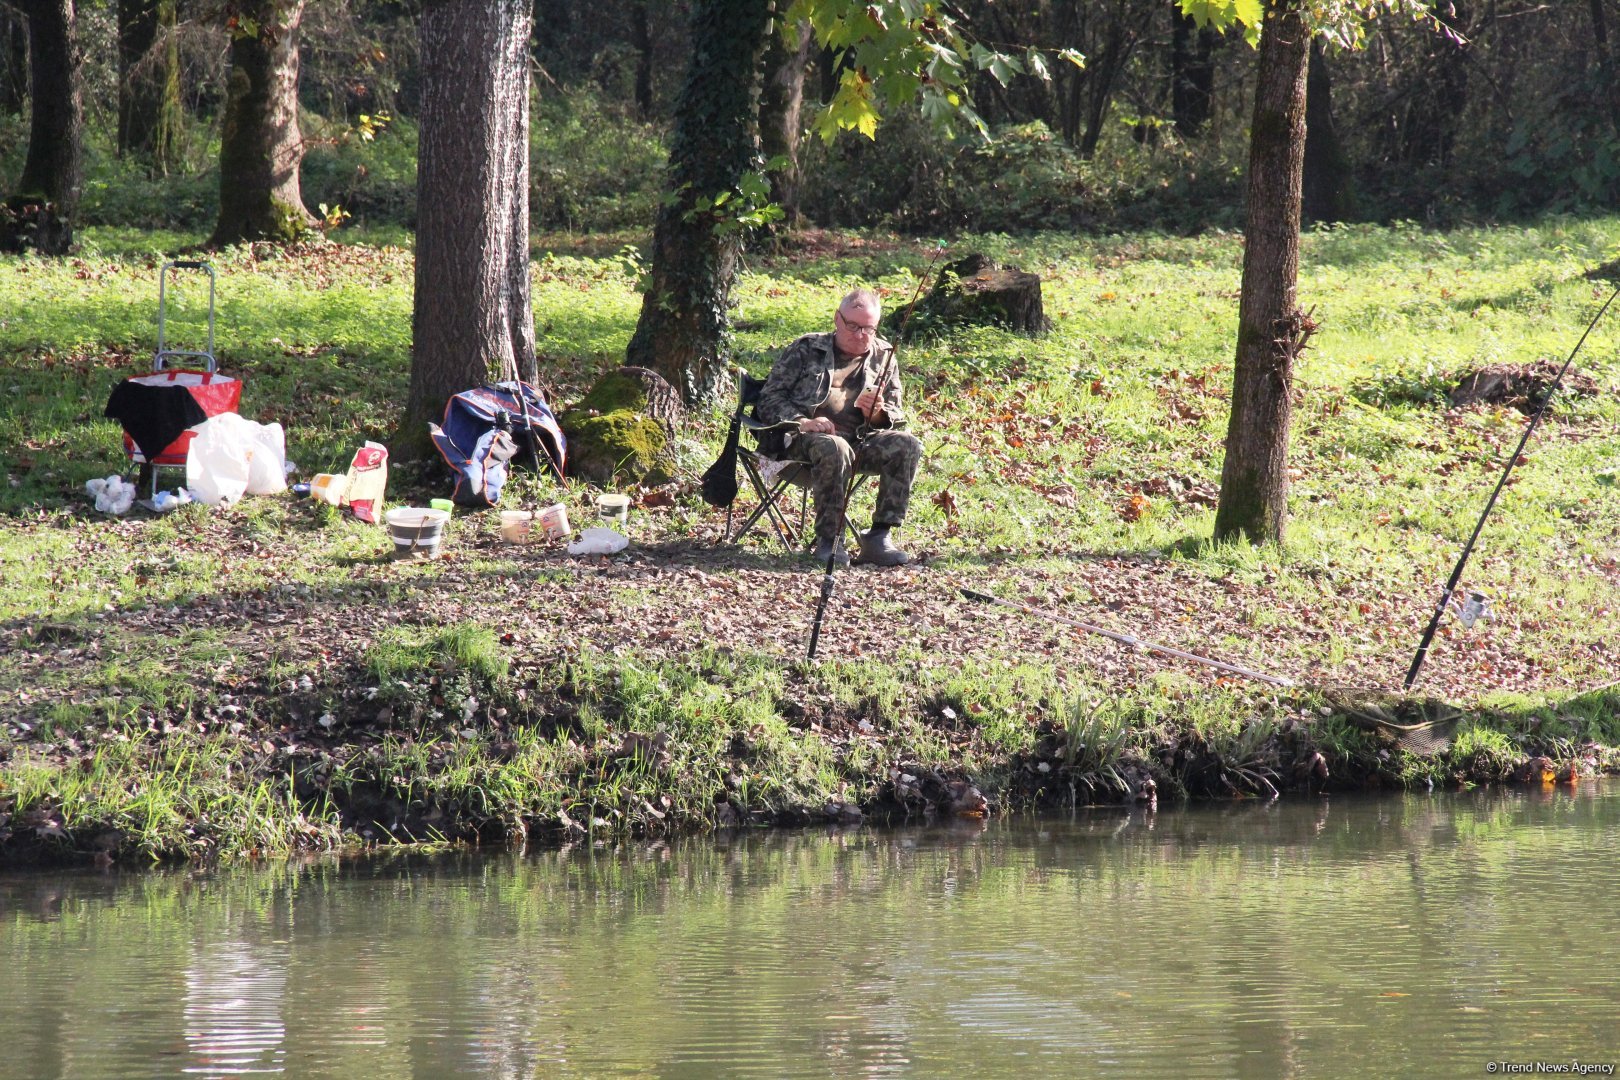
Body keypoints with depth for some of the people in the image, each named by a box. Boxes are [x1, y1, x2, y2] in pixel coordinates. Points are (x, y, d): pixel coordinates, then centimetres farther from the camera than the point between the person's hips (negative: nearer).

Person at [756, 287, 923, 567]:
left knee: (907, 445, -23)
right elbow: (770, 400, 3)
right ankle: (829, 541, -29)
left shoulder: (883, 357, 18)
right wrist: (802, 422, -17)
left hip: (860, 439, 4)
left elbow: (898, 417, 19)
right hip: (803, 438, -4)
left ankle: (879, 537, -23)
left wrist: (877, 415, -7)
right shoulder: (805, 350, 9)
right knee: (834, 448, -38)